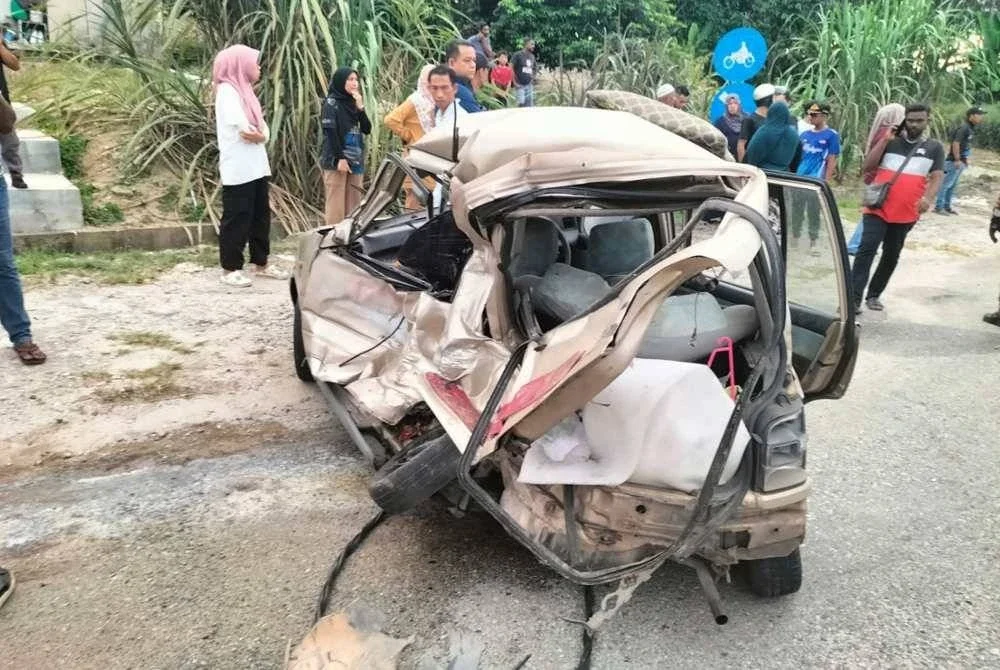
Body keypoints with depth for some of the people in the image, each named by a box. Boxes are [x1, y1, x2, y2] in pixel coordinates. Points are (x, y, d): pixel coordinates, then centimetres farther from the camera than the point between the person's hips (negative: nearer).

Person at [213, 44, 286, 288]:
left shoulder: (244, 90, 18)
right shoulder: (227, 91, -10)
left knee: (261, 216, 12)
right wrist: (259, 133, 2)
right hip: (238, 170, -9)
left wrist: (260, 134, -8)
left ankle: (260, 263, 21)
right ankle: (230, 268, 3)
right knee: (236, 218, -4)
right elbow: (245, 131, -17)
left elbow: (263, 129, 13)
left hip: (256, 166, 9)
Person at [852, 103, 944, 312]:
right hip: (877, 209, -2)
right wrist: (884, 140, -7)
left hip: (906, 214, 2)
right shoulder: (891, 142, 7)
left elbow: (937, 177, -2)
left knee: (891, 256, 10)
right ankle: (854, 297, -19)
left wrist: (928, 198, -22)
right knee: (867, 249, -15)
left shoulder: (934, 148, 8)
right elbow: (866, 166, -1)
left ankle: (873, 295, 23)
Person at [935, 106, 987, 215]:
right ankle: (938, 207, -1)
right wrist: (957, 160, -21)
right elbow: (955, 144, -22)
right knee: (946, 184, -5)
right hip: (954, 161, -10)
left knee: (952, 185, 14)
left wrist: (965, 159, 18)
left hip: (960, 162, 10)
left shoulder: (969, 129, 13)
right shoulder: (964, 128, -16)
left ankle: (947, 207, 20)